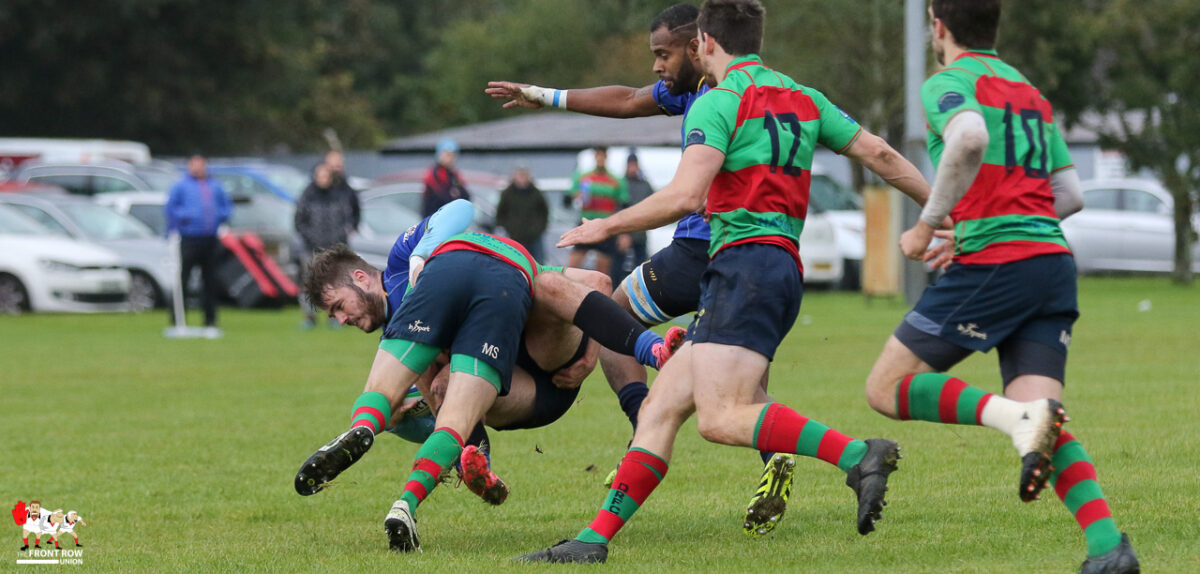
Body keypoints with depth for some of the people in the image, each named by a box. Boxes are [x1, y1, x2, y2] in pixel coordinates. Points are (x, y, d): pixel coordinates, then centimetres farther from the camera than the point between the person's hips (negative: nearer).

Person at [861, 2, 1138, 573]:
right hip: (1054, 257, 7)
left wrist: (927, 225, -15)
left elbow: (970, 138, -24)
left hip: (993, 263, -7)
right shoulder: (1029, 91, 24)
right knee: (1043, 428, 0)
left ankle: (1018, 419, -21)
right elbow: (1069, 194, 22)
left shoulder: (947, 82, 0)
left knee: (887, 389, 2)